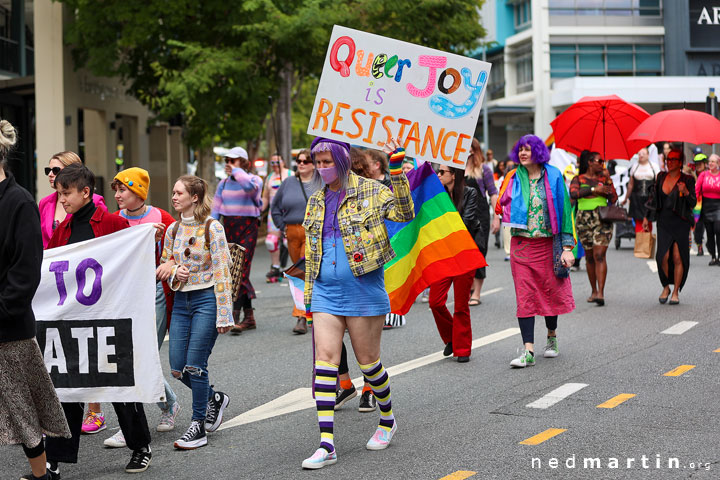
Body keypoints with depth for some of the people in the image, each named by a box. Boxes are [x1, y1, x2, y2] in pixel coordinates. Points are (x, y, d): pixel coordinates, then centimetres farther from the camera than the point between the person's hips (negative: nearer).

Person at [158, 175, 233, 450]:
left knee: (194, 365, -8)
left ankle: (198, 427, 5)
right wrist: (174, 272, -7)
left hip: (206, 299, -6)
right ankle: (214, 399, 30)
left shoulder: (212, 228, -8)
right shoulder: (173, 229, 10)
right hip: (181, 301, 6)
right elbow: (163, 266, 18)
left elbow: (222, 271, -10)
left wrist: (223, 314, -14)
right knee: (177, 367, 4)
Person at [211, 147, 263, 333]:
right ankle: (249, 316, 16)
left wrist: (236, 170, -14)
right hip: (228, 228, 6)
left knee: (241, 270, -15)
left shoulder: (255, 180, -4)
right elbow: (215, 210, 13)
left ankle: (236, 317, -19)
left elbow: (249, 185, -30)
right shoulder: (223, 184, 13)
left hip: (247, 228, -6)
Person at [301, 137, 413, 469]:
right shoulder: (316, 201, 13)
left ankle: (387, 420, 33)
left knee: (368, 361, 6)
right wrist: (308, 297, 18)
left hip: (363, 292, -4)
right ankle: (326, 445, -8)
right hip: (326, 293, 4)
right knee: (325, 361, -6)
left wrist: (397, 171, -26)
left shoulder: (370, 192, -4)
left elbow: (404, 213, -18)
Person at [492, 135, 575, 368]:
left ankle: (552, 338, 34)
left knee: (551, 292, 8)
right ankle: (528, 351, -8)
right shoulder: (513, 178, 5)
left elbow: (564, 211, -1)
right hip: (521, 244, 1)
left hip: (548, 244, -1)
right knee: (525, 296, -5)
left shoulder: (553, 177, 0)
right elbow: (501, 202, 22)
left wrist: (567, 246, -6)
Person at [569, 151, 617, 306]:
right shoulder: (578, 179, 7)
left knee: (599, 255, -13)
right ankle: (594, 291, 21)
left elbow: (613, 199, 5)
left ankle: (601, 293, -19)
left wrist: (608, 180, -1)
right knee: (589, 257, 8)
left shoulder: (604, 178, 12)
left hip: (602, 219, -1)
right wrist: (594, 189, -13)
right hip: (584, 220, 1)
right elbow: (573, 193, -13)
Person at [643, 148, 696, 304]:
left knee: (678, 257, -6)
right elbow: (654, 198, 17)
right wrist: (647, 218, 17)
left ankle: (676, 292, 6)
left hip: (681, 223, -3)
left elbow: (693, 203, -7)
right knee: (663, 256, -9)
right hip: (664, 222, 3)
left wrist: (685, 192, -25)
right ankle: (666, 288, 11)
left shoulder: (687, 180, -4)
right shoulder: (661, 177, 7)